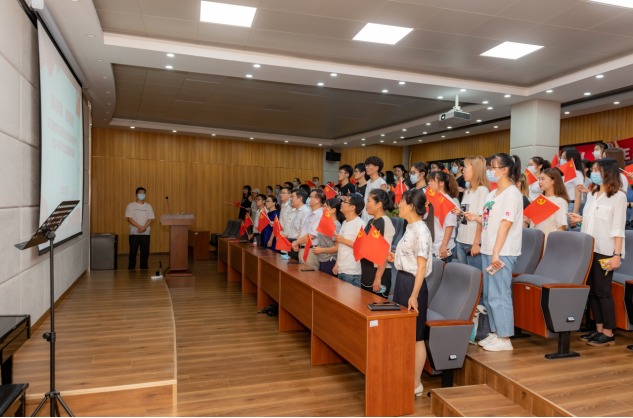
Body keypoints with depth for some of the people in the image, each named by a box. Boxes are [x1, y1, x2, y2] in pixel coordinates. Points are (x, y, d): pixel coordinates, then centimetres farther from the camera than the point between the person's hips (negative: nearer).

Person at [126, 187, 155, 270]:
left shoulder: (148, 206, 9)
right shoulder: (131, 206, 2)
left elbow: (150, 219, 3)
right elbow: (129, 219, -6)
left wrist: (144, 228, -14)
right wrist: (140, 227, -17)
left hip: (145, 234, 2)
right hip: (134, 233, -2)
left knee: (145, 252, 4)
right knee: (133, 252, 0)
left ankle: (144, 269, 14)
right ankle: (131, 269, 10)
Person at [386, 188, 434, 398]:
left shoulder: (421, 230, -16)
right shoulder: (411, 228, 12)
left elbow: (421, 265, -20)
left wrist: (414, 295, -24)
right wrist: (394, 258, 8)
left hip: (413, 283, -10)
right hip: (402, 280, 10)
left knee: (416, 336, 1)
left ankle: (416, 385, 13)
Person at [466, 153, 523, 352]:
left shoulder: (512, 193, -11)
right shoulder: (493, 194, 16)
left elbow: (505, 224, -18)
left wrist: (496, 253, -22)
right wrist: (476, 218, 3)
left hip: (502, 253, -9)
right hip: (488, 250, 9)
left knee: (499, 295, -5)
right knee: (488, 295, 14)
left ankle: (504, 339, 6)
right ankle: (495, 333, 26)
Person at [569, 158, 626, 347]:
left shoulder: (618, 197, -5)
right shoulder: (591, 195, 15)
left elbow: (618, 228, -11)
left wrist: (617, 255, -15)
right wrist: (581, 219, 3)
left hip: (604, 251, -7)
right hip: (588, 249, 7)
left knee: (602, 291, -2)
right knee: (591, 290, 9)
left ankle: (608, 333, 9)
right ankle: (599, 329, 19)